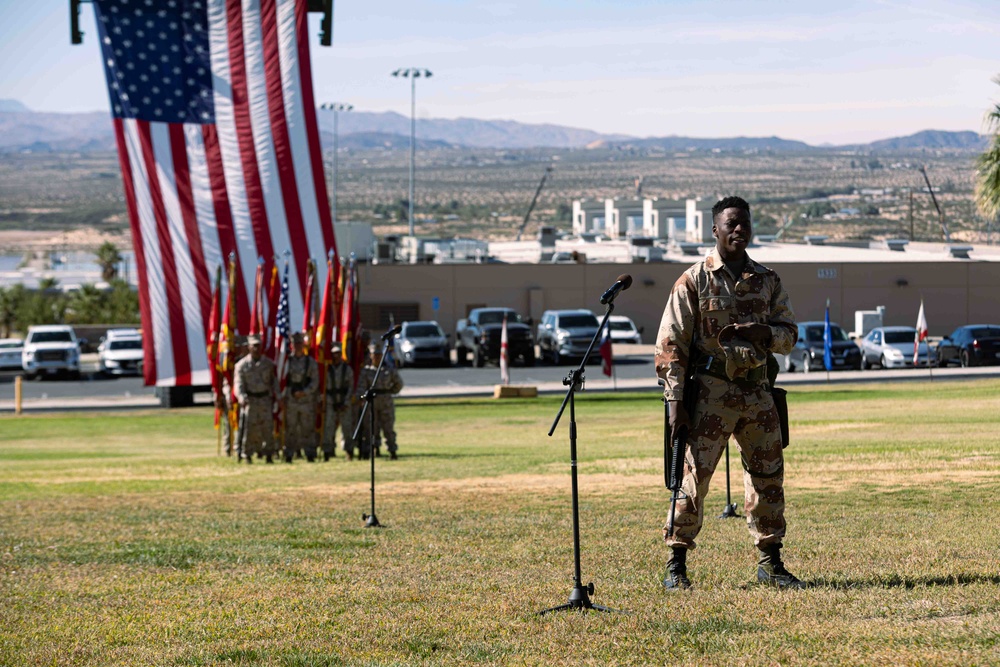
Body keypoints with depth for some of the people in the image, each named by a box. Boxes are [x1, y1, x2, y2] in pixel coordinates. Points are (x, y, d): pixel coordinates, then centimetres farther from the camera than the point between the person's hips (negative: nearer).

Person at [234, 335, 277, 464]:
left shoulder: (269, 364, 8)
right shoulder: (242, 365, 1)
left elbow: (274, 382, 13)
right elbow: (239, 384, -6)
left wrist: (277, 397, 1)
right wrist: (242, 398, -23)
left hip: (265, 399, 2)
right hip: (249, 400, -2)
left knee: (268, 428, -1)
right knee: (249, 429, -3)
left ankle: (268, 455, 5)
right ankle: (247, 455, 5)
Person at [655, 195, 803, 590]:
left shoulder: (768, 281, 11)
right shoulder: (694, 281, -3)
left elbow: (789, 335, 12)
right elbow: (671, 345, -5)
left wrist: (761, 332, -10)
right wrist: (675, 402, -12)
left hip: (757, 391, 5)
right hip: (711, 393, -5)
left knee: (768, 476, 6)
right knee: (694, 476, -5)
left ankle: (770, 563, 16)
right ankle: (676, 564, 4)